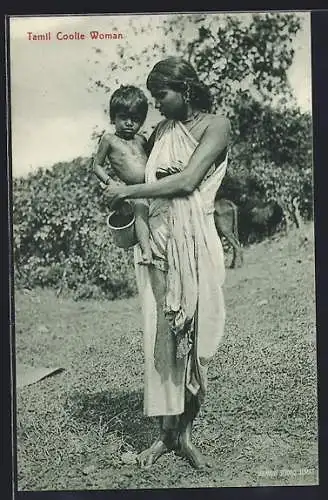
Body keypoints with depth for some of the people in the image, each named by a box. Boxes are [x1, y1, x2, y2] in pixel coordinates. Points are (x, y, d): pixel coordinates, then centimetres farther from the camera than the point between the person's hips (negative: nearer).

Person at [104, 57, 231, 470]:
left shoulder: (215, 125, -1)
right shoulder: (161, 130, 15)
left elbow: (187, 180, -12)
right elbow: (139, 168, 26)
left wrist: (127, 191, -8)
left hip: (194, 242, -4)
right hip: (156, 241, 4)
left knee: (194, 335, 0)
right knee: (160, 336, 2)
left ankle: (185, 433, 14)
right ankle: (165, 432, 12)